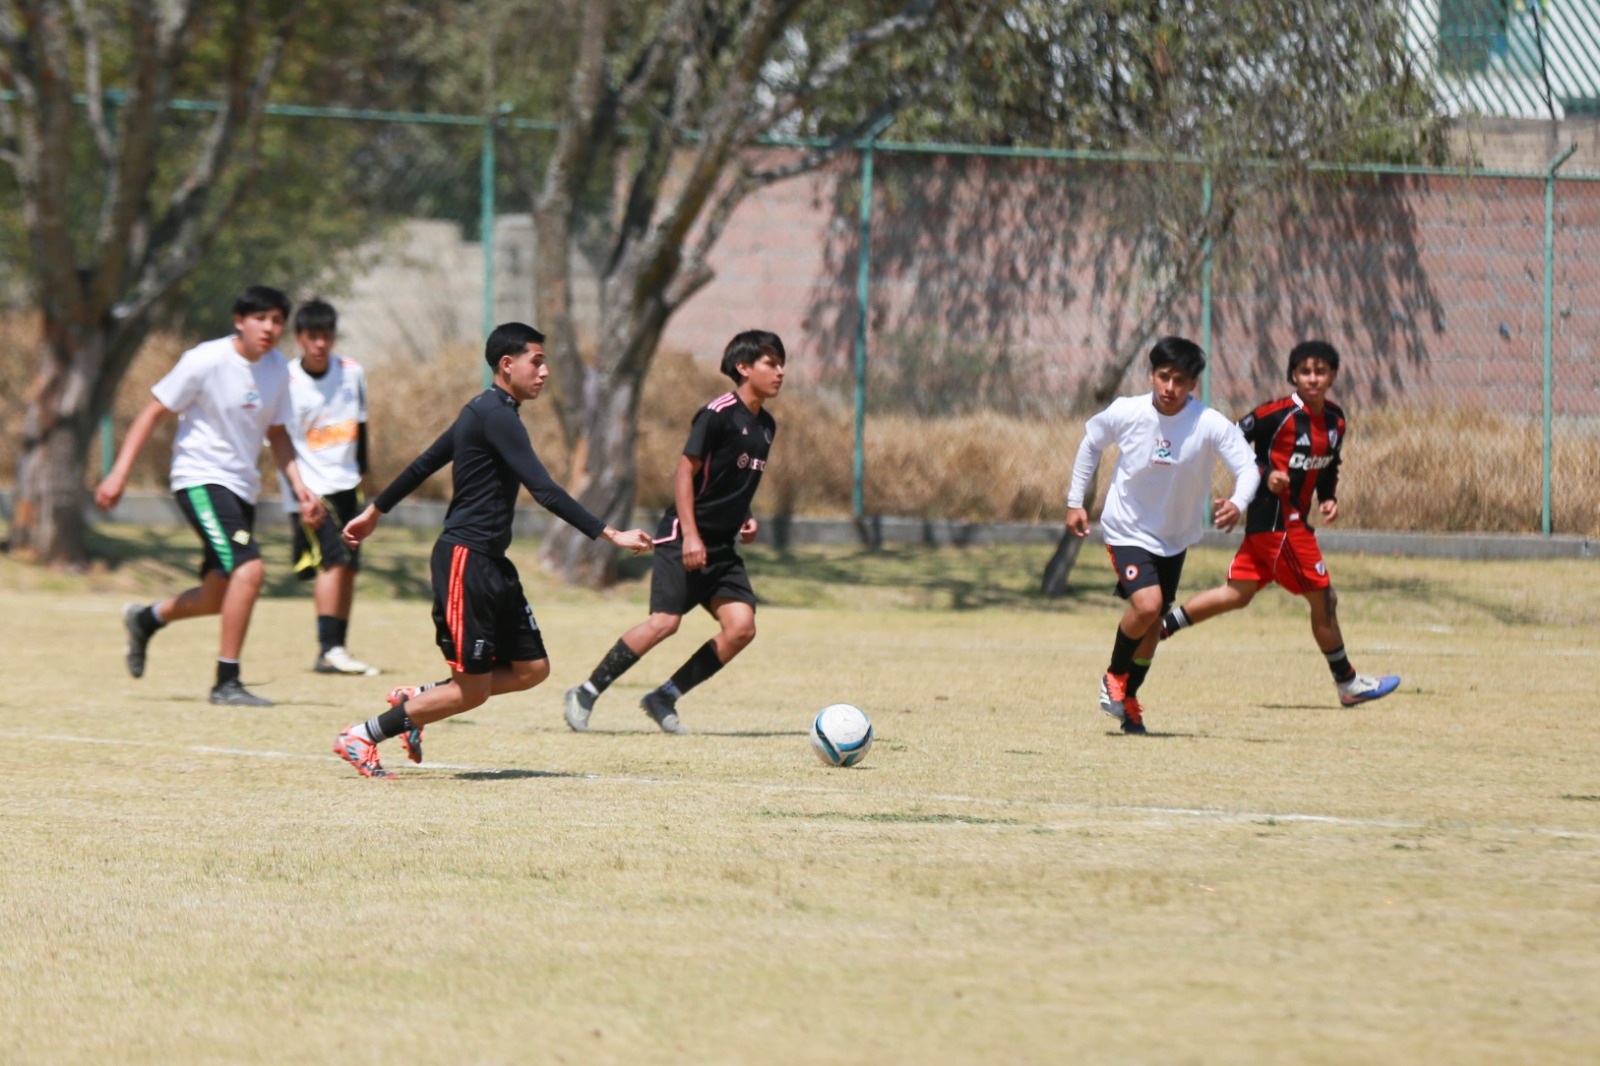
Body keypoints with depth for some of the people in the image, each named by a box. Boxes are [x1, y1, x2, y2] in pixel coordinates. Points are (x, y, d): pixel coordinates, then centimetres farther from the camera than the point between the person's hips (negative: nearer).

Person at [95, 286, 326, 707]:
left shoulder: (277, 368, 6)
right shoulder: (207, 361, -13)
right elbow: (153, 411, -8)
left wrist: (299, 487, 9)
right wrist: (118, 474, -13)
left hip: (242, 488, 8)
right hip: (201, 479, -8)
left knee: (216, 598, 11)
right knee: (249, 569, -24)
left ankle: (146, 619, 41)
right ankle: (227, 683, -16)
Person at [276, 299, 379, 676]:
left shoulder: (352, 373, 3)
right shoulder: (285, 383, -12)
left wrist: (362, 472, 21)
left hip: (346, 485, 6)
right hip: (310, 488, -6)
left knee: (348, 568, 7)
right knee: (332, 560, -18)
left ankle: (337, 649, 16)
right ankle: (328, 649, -20)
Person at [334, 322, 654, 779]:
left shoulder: (484, 412, 15)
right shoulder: (497, 416, -17)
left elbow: (424, 463, 24)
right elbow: (544, 490, -25)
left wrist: (375, 511, 35)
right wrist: (611, 535, -26)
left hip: (491, 563, 10)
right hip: (465, 562, -10)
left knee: (532, 668, 7)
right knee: (474, 687, -6)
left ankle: (416, 699, 18)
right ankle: (361, 737, 3)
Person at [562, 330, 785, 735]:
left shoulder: (766, 425, 13)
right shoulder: (718, 414, -12)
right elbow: (685, 471, -14)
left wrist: (745, 518, 11)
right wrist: (690, 535, -20)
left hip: (722, 547, 8)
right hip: (685, 538, -8)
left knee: (741, 627, -8)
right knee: (665, 621, -17)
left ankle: (664, 698, 2)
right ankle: (586, 694, -5)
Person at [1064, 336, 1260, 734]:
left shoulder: (1210, 425, -21)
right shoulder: (1124, 413, -17)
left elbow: (1247, 466, -22)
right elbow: (1090, 444, 2)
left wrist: (1237, 503, -44)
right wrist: (1075, 502, 4)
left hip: (1175, 537, 3)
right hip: (1127, 529, -3)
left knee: (1154, 624, 14)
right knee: (1146, 605, -23)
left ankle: (1128, 697, 37)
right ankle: (1115, 676, 4)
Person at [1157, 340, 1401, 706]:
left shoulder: (1336, 419, 9)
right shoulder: (1278, 414, -14)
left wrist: (1329, 497, 5)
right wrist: (1265, 474, -21)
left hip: (1296, 519, 8)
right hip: (1275, 516, -8)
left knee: (1238, 593, 9)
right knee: (1323, 598, -1)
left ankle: (1160, 626, 13)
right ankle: (1348, 683, 10)